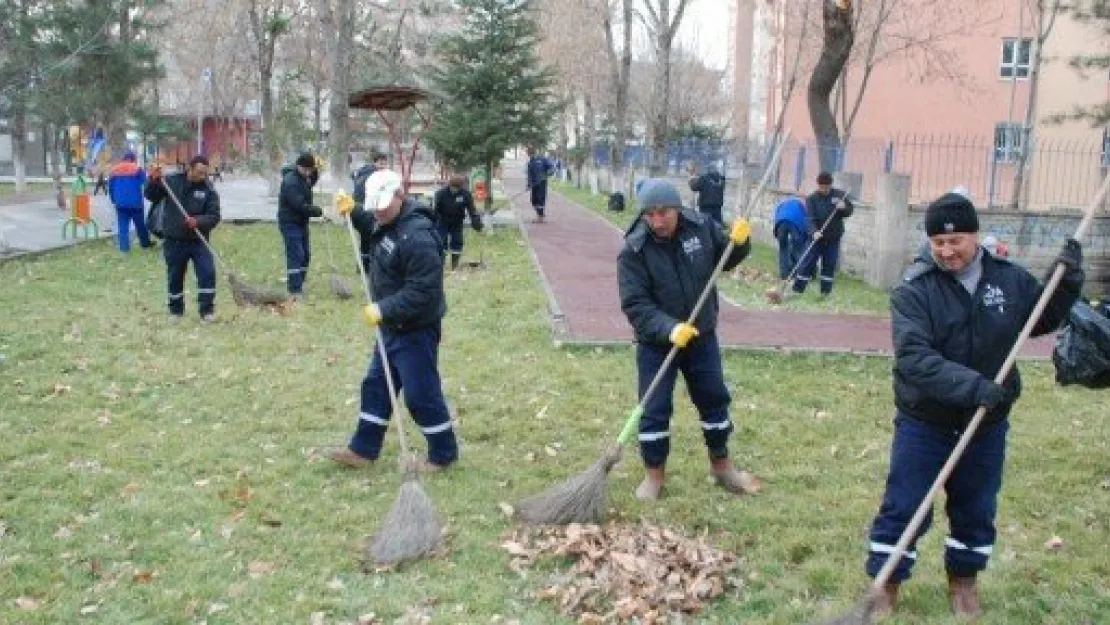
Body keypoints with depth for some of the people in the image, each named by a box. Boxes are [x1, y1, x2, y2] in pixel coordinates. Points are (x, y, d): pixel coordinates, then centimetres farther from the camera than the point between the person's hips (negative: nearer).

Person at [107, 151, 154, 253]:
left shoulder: (114, 170, 8)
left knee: (122, 226, 4)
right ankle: (146, 243, 23)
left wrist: (113, 200, 19)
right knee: (140, 224, 12)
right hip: (135, 202, -2)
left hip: (120, 203, 2)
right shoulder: (137, 169, -3)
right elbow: (146, 183, -9)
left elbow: (110, 187, 12)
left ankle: (124, 248, -3)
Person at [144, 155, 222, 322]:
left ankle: (207, 310, -1)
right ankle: (176, 310, 27)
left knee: (207, 273, -11)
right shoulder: (172, 181, -2)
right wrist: (154, 181, -13)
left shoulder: (208, 189, -6)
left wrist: (198, 221, -28)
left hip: (198, 241, -1)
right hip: (174, 241, 1)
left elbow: (214, 216, -10)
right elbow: (151, 196, 5)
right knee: (175, 277, 10)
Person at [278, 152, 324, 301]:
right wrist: (319, 211, -24)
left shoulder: (303, 177, 8)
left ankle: (298, 286, 25)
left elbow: (311, 182, 32)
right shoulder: (290, 181, -20)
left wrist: (315, 171, 12)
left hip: (301, 222, 10)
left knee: (306, 255, 14)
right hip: (290, 223, -10)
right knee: (295, 255, -12)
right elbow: (300, 205, -27)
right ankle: (294, 291, -11)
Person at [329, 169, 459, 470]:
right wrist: (354, 214, 12)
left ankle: (444, 453, 19)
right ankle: (363, 449, 29)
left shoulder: (418, 235, -27)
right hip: (392, 326, 10)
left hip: (416, 330, -10)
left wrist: (384, 309, -28)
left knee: (420, 394, 1)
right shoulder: (386, 222, 4)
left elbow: (423, 290, -30)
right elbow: (373, 229, 30)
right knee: (376, 386, 17)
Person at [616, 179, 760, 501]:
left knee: (715, 399, 15)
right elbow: (635, 304, -24)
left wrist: (739, 242, -15)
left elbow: (725, 259, 7)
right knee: (654, 409, 2)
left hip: (702, 336, 4)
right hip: (656, 343, -3)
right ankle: (654, 474, 20)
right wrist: (668, 329, -37)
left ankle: (722, 465, 34)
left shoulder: (701, 226, -11)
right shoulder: (634, 251, -21)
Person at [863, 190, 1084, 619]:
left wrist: (1066, 285, -4)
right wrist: (971, 385, -38)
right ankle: (886, 584, 22)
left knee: (976, 508, 17)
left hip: (988, 423, 4)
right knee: (904, 507, 5)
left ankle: (963, 578, 38)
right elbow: (914, 357, -28)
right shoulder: (913, 291, -16)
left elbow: (1042, 322, 14)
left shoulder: (1009, 279, -4)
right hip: (924, 422, -3)